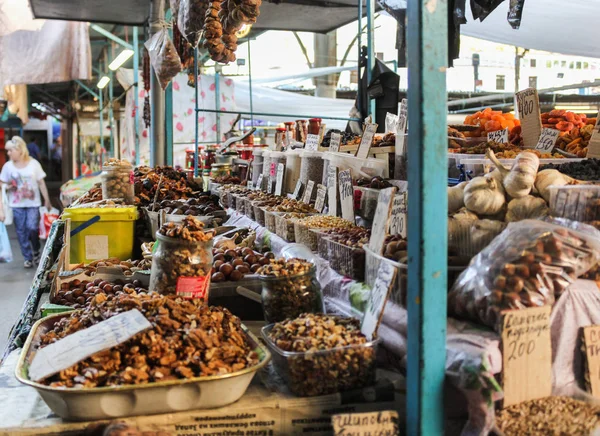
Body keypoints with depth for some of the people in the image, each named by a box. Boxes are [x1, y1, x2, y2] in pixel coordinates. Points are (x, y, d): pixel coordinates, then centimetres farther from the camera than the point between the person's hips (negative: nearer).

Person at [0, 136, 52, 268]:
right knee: (21, 232, 3)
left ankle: (36, 251, 14)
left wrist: (47, 200, 5)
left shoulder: (34, 164, -3)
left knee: (32, 228, -13)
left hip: (33, 203, -2)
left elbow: (41, 183, 3)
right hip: (17, 204, 2)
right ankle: (28, 258, 16)